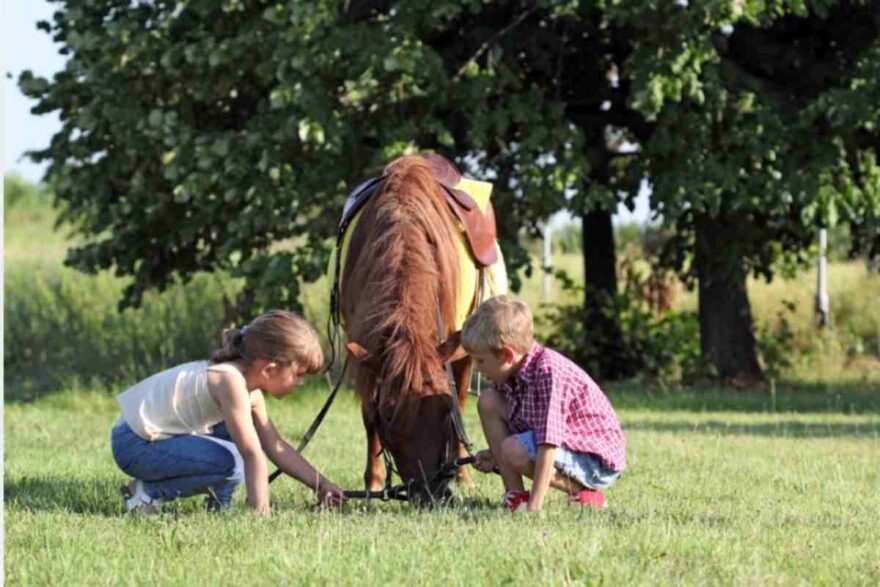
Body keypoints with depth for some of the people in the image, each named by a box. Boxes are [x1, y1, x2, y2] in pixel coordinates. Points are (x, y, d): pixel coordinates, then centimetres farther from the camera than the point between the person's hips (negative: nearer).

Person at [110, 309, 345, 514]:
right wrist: (261, 511, -25)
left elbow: (277, 447, 12)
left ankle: (218, 505, 9)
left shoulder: (252, 394, 6)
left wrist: (321, 485, 10)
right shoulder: (231, 380, -24)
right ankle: (148, 492, -12)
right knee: (231, 463, -26)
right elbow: (253, 455, -26)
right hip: (135, 445, -10)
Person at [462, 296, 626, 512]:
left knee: (514, 451, -32)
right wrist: (495, 454, -3)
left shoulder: (548, 372, -30)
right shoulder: (508, 374, -3)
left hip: (598, 461, -9)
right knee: (488, 401, -1)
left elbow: (548, 444, -34)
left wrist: (534, 506, -36)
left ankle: (584, 493, -10)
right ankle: (515, 494, -2)